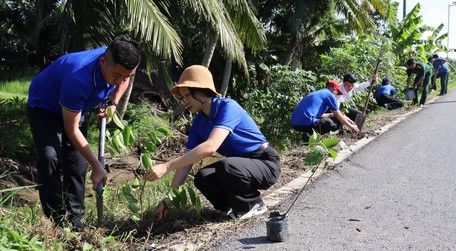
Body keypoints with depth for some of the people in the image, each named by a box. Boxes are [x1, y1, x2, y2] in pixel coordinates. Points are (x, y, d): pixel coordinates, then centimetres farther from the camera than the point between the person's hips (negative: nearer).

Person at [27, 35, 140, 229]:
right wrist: (97, 167, -30)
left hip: (75, 108, 6)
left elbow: (123, 82, 6)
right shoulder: (79, 78, -43)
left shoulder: (118, 67, -24)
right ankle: (58, 224, -15)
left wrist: (113, 104, -14)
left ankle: (75, 221, 9)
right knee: (50, 159, -24)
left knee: (77, 163, -1)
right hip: (43, 106, -6)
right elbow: (71, 130, -33)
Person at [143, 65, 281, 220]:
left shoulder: (228, 107, -24)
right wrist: (169, 198, -9)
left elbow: (210, 147, -38)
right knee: (202, 178, -19)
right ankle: (233, 204, 8)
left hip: (266, 164, -6)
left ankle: (253, 204, -7)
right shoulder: (199, 123, -1)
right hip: (238, 165, 7)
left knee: (225, 166, -34)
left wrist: (166, 167, -41)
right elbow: (186, 161, -2)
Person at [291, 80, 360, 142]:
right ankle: (311, 135, -9)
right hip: (307, 123, -9)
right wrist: (351, 126, 21)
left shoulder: (316, 93, 27)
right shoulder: (330, 95, 3)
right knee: (336, 123, 4)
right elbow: (339, 116, 8)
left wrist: (332, 114, 36)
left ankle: (309, 133, 7)